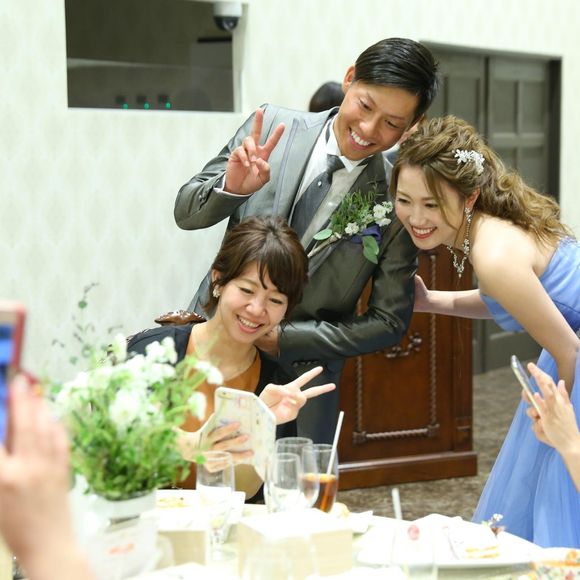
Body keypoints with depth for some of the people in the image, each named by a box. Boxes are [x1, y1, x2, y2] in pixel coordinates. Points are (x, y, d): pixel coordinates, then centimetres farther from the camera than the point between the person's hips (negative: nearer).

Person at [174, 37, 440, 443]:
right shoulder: (271, 127, -6)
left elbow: (389, 322, -5)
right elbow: (186, 214, -2)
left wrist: (281, 338, -13)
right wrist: (232, 187, -24)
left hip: (300, 379, -1)